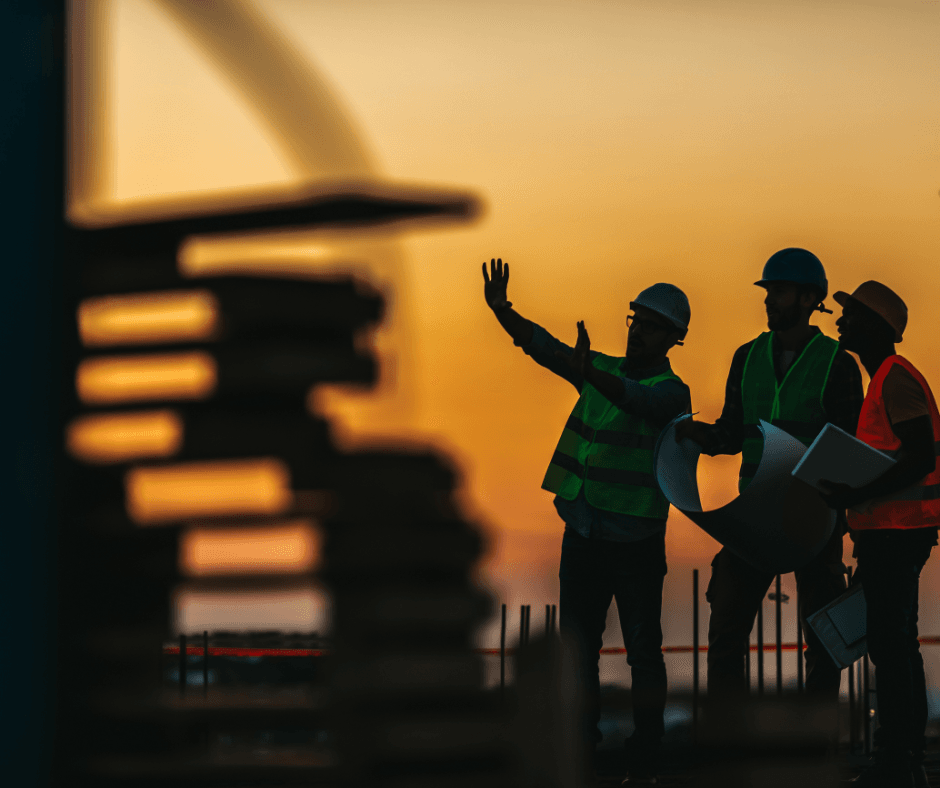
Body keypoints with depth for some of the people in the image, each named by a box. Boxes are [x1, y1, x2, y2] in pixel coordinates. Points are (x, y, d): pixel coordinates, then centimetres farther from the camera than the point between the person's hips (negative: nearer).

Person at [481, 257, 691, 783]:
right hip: (583, 534, 6)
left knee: (643, 650, 0)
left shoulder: (670, 391, -9)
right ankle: (582, 745, 20)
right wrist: (502, 310, -15)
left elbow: (635, 400, -30)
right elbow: (544, 346, 2)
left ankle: (645, 762, 5)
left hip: (636, 541, -6)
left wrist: (589, 373, -49)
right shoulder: (604, 370, 10)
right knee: (577, 646, 10)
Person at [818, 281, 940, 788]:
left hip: (895, 533, -11)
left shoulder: (896, 379, -13)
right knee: (896, 645, 12)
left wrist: (858, 496, -25)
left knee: (889, 644, -11)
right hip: (890, 533, 11)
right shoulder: (887, 379, 20)